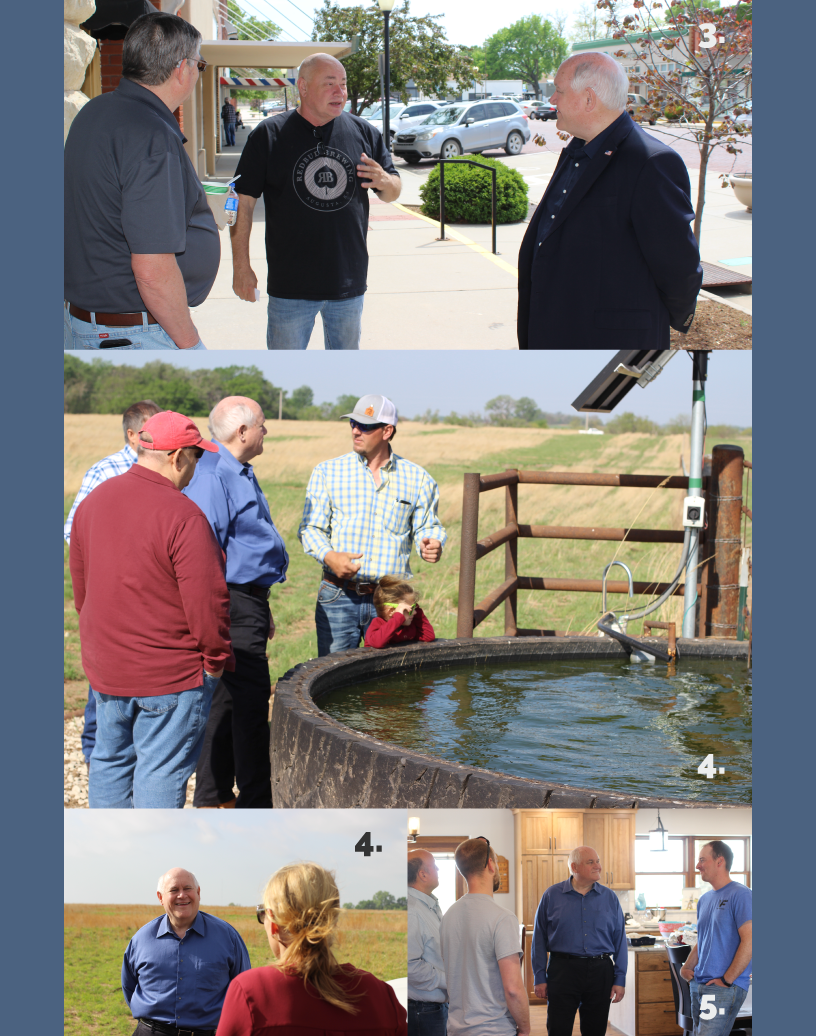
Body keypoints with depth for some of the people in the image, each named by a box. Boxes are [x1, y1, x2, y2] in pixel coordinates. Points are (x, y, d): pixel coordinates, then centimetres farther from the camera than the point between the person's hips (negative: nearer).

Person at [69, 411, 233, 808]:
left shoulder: (93, 501, 4)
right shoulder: (183, 516, -21)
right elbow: (207, 601, -20)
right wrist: (217, 658, -6)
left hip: (104, 666, 7)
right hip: (171, 672, -7)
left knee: (109, 759, 18)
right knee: (161, 769, 2)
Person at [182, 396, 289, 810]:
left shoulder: (239, 473, 17)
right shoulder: (211, 475, -17)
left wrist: (262, 609, 28)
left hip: (248, 601, 10)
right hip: (233, 602, -10)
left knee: (227, 699, 14)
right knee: (250, 701, -6)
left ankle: (214, 795, 22)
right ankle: (257, 801, 0)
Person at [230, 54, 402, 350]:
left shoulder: (364, 133, 6)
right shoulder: (268, 135, -2)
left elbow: (393, 191, 12)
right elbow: (243, 202, -2)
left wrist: (384, 181, -13)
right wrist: (241, 266, -6)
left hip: (349, 282, 3)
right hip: (291, 285, -3)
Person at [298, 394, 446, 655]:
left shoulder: (417, 478, 8)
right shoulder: (327, 472, 6)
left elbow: (426, 526, 12)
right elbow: (311, 528, 3)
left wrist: (431, 545, -12)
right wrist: (329, 556, -17)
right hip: (339, 595, 0)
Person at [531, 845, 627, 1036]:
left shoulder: (610, 898, 7)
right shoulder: (552, 895, 2)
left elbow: (620, 941, 8)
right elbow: (539, 940, 4)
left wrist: (620, 979, 2)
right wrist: (539, 977, -1)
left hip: (600, 972, 2)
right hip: (562, 969, -2)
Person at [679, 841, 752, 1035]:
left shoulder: (740, 895, -10)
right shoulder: (705, 899, 17)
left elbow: (749, 941, -17)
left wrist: (727, 980, -17)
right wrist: (687, 968, 8)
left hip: (725, 988, -9)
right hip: (699, 985, 9)